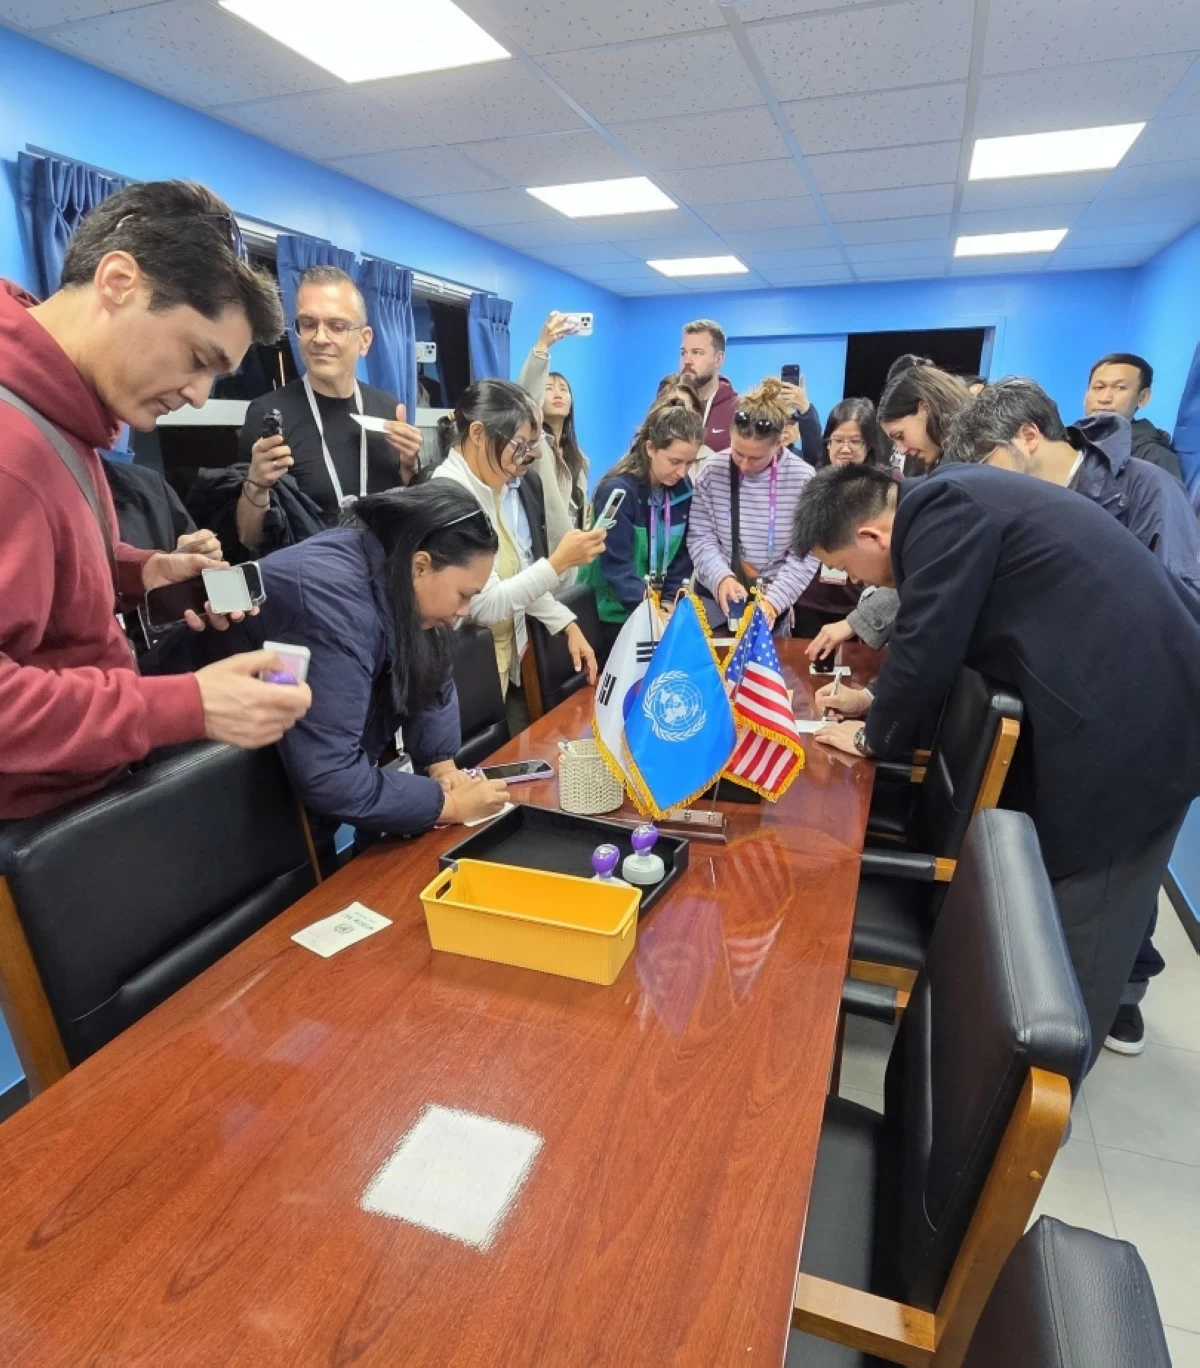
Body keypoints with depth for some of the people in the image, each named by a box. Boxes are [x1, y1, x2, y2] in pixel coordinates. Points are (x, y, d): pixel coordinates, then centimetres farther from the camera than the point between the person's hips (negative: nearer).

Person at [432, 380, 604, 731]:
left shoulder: (512, 486, 2)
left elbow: (522, 579, 8)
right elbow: (486, 606, -23)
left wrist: (569, 626, -2)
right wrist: (559, 561, -24)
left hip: (511, 664, 7)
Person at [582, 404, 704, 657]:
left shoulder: (683, 489, -2)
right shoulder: (617, 490, -20)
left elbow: (682, 554, 4)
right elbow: (617, 565, -24)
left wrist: (670, 601, -8)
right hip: (613, 613, -5)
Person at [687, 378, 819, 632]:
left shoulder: (803, 480, -11)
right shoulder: (714, 471, -8)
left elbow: (805, 553, -10)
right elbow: (699, 536, -5)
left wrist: (774, 600, -19)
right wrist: (721, 577, -21)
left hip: (772, 601, -1)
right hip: (715, 594, 1)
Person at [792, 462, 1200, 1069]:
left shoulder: (942, 511, -19)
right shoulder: (954, 499, 11)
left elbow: (927, 644, -18)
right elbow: (933, 636, 20)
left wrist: (875, 734, -1)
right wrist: (875, 698, 20)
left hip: (1130, 724, -10)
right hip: (1130, 701, 10)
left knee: (1074, 941, 3)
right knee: (1057, 923, 20)